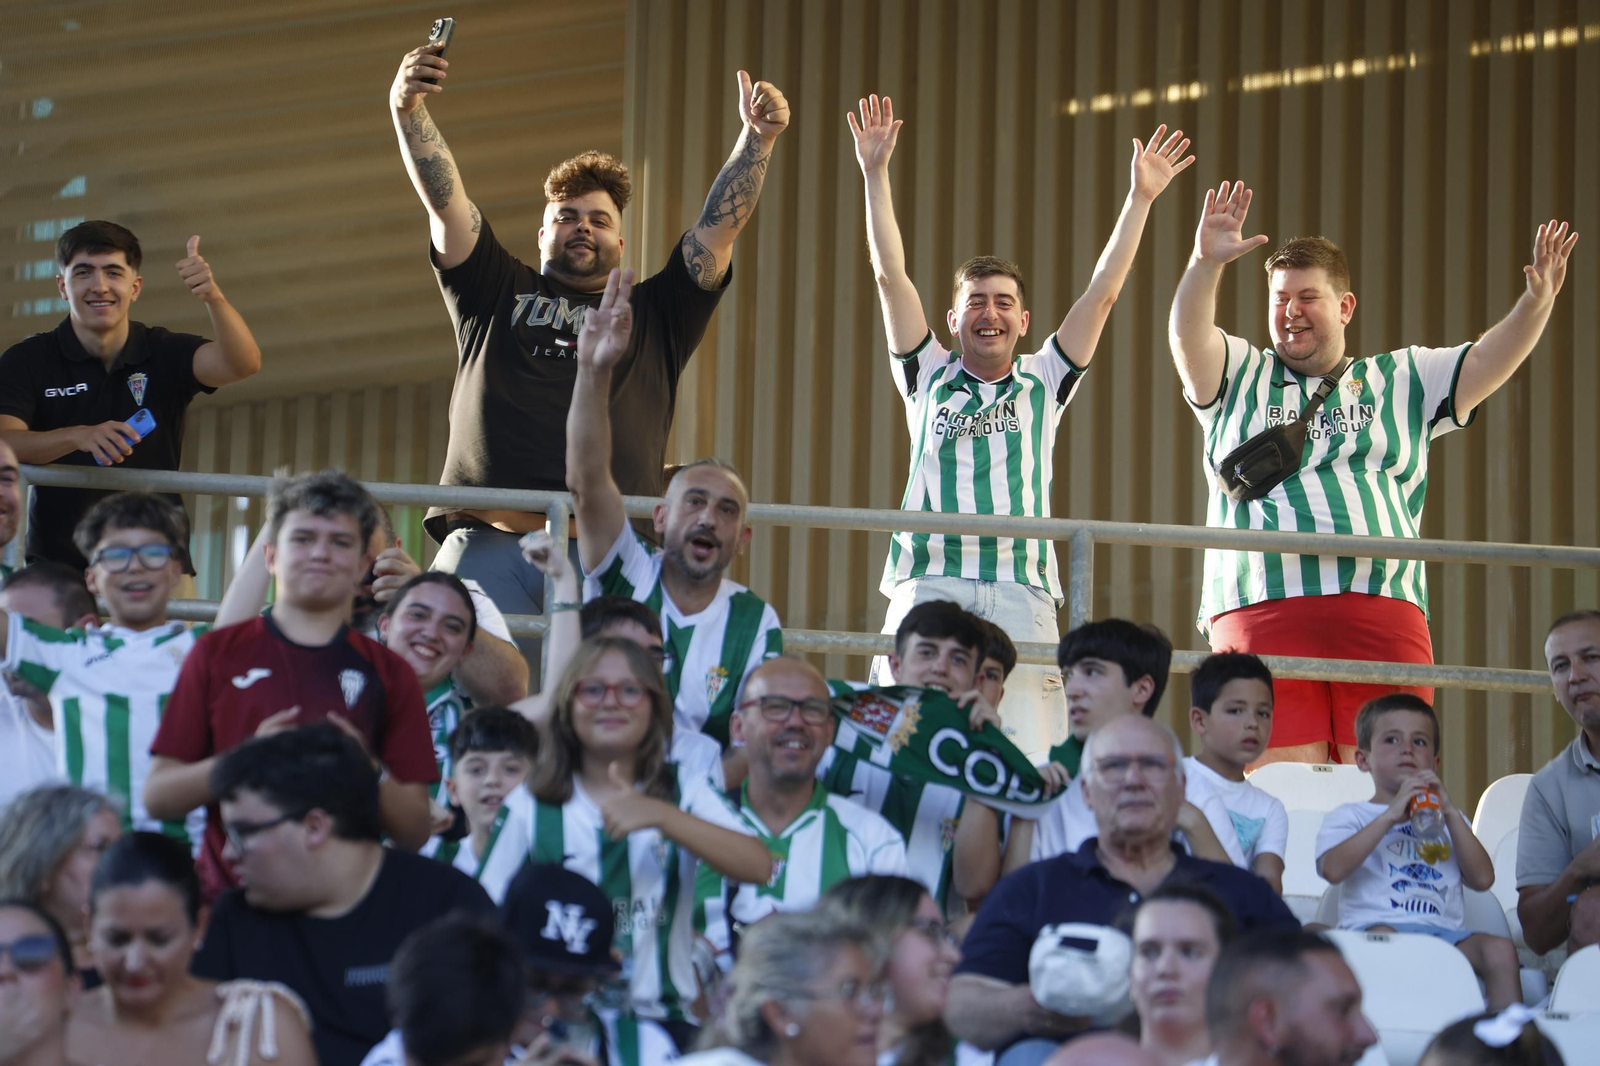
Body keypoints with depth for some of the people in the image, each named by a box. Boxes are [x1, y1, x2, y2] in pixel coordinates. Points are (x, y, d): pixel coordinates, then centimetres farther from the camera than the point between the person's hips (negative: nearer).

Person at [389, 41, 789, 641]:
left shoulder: (653, 316, 25)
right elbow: (444, 201, 13)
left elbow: (720, 226, 17)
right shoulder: (498, 296, 24)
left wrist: (758, 138, 6)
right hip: (490, 542, 0)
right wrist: (408, 110, 0)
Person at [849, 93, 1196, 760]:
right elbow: (891, 277, 14)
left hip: (1020, 586, 0)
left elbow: (1102, 294, 15)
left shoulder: (1043, 383, 20)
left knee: (1026, 766, -10)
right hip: (928, 581, 0)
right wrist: (875, 174, 8)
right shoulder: (929, 378, 19)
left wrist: (1140, 199, 9)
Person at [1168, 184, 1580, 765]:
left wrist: (1536, 304, -7)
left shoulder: (1401, 381, 23)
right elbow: (1188, 337, 2)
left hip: (1382, 608, 1)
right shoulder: (1239, 378, 20)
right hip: (1263, 608, -1)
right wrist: (1205, 264, -16)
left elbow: (1487, 361, 12)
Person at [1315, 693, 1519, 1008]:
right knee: (1383, 936, -39)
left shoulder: (1447, 819, 31)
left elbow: (1482, 879, 13)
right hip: (1374, 923, -4)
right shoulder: (1348, 816, 19)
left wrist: (1450, 813, 6)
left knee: (1499, 949, -27)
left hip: (1445, 930, 4)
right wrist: (1390, 816, -6)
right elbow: (1333, 869, -5)